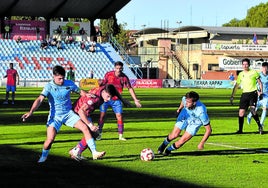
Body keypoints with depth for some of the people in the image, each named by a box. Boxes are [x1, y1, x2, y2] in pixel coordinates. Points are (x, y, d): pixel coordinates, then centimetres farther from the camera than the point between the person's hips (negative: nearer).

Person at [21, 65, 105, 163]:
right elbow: (40, 99, -24)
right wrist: (31, 112, -37)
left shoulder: (69, 84, -4)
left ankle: (94, 153, -4)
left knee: (85, 128, -12)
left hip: (68, 113, 3)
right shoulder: (49, 86, -13)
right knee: (50, 139, -14)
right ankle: (43, 157, 15)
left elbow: (80, 91, 12)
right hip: (55, 116, -3)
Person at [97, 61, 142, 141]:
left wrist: (135, 100, -5)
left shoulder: (124, 77, -9)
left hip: (116, 100, 1)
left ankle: (121, 135, 2)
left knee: (119, 116, -6)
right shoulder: (108, 74, -12)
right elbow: (102, 84, -1)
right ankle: (99, 134, 10)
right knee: (102, 115, -2)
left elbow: (130, 88, -1)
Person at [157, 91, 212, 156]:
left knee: (181, 141, -10)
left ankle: (169, 149, 20)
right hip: (185, 116, 3)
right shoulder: (185, 99, -32)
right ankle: (164, 144, 28)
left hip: (195, 122, -3)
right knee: (174, 135, -5)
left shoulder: (201, 112, -42)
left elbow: (209, 130, -30)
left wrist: (201, 143, -28)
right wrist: (180, 108, 18)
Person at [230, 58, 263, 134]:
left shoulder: (254, 72, 1)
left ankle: (259, 126, -7)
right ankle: (240, 130, 11)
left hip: (253, 93, -4)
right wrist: (232, 96, 10)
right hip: (244, 94, 4)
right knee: (241, 112, -1)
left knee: (252, 109, -22)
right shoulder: (241, 74, 10)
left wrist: (261, 91, -5)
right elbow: (236, 86, 16)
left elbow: (260, 82, 7)